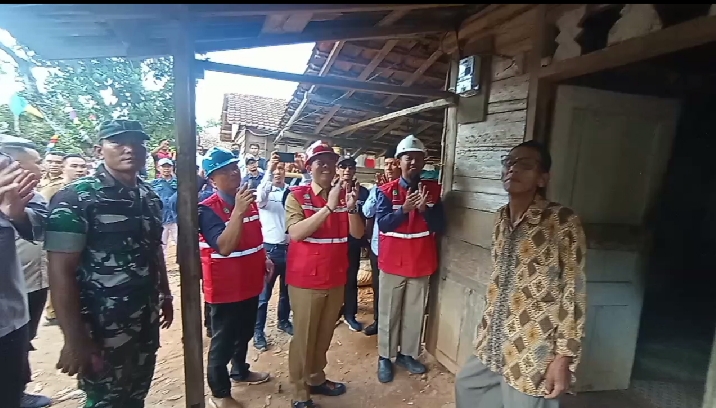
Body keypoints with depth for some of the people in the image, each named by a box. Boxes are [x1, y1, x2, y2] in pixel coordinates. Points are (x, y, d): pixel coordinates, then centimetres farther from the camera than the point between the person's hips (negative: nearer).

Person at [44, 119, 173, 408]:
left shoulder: (150, 197, 4)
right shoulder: (76, 198, -14)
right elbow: (61, 272, -17)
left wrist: (165, 295, 17)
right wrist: (74, 339, -18)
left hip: (146, 321, 6)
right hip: (102, 329, -5)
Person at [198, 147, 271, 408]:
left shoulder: (249, 201, 4)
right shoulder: (207, 209, -20)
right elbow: (224, 247, -32)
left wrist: (264, 259, 8)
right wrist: (238, 211, -38)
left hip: (250, 283, 8)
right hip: (225, 288, -7)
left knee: (245, 333, 25)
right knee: (223, 341, 10)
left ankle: (240, 371, 48)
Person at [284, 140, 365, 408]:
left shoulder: (343, 195, 3)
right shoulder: (297, 196, -10)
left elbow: (358, 233, 0)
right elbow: (296, 233, -24)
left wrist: (351, 208, -19)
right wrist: (329, 206, -29)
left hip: (336, 278, 5)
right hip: (306, 279, -4)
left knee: (325, 333, 20)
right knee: (304, 336, 9)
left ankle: (316, 379, 41)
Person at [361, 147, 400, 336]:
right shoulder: (377, 187, 4)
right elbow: (367, 212, -4)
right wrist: (378, 189, -14)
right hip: (377, 245, 4)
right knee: (377, 285, 18)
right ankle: (378, 320, 36)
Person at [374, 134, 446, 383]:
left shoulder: (433, 190, 1)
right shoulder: (387, 191, -6)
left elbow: (440, 227, -3)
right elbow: (382, 224, -14)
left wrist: (425, 209, -21)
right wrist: (405, 209, -28)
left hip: (421, 263, 3)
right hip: (393, 262, -2)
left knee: (415, 313, 15)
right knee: (389, 312, 11)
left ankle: (407, 354, 33)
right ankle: (385, 356, 27)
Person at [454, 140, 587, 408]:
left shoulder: (561, 221, -16)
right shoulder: (501, 218, 5)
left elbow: (574, 291, -15)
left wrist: (564, 357, -15)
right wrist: (487, 329, 17)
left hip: (533, 353, -7)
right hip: (495, 344, 7)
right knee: (466, 386, 23)